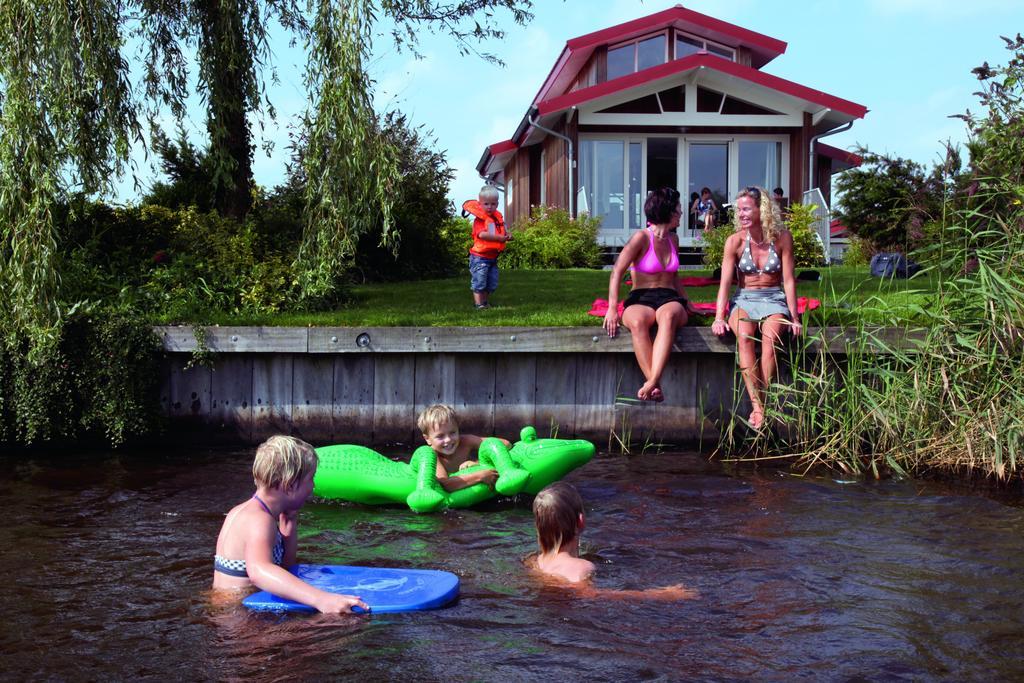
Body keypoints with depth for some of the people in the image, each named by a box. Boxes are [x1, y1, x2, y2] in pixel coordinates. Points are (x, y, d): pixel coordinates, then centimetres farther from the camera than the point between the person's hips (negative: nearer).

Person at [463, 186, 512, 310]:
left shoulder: (497, 217, 10)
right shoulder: (480, 219, -14)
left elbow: (502, 233, 18)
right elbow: (482, 234, -29)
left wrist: (507, 235, -7)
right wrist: (499, 238, -33)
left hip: (493, 257, 8)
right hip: (480, 257, -8)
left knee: (492, 283, 13)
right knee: (479, 282, -7)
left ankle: (486, 302, 27)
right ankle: (478, 304, -2)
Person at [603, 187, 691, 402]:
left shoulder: (673, 240, 18)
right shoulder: (642, 238, -1)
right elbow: (617, 272, -8)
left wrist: (687, 304, 28)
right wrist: (612, 308, -18)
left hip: (670, 298, 3)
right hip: (640, 299, -3)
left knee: (668, 316, -37)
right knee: (637, 321, -41)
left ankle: (652, 382, -52)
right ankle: (656, 388, -48)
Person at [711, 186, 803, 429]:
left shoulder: (782, 238, -2)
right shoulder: (735, 241, -1)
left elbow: (788, 280, -1)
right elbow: (725, 281, -5)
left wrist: (794, 317, -7)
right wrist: (719, 317, -17)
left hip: (774, 300, 0)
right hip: (744, 300, 0)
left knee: (770, 336, -35)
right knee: (744, 336, -34)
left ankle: (762, 404, -32)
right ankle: (756, 405, -37)